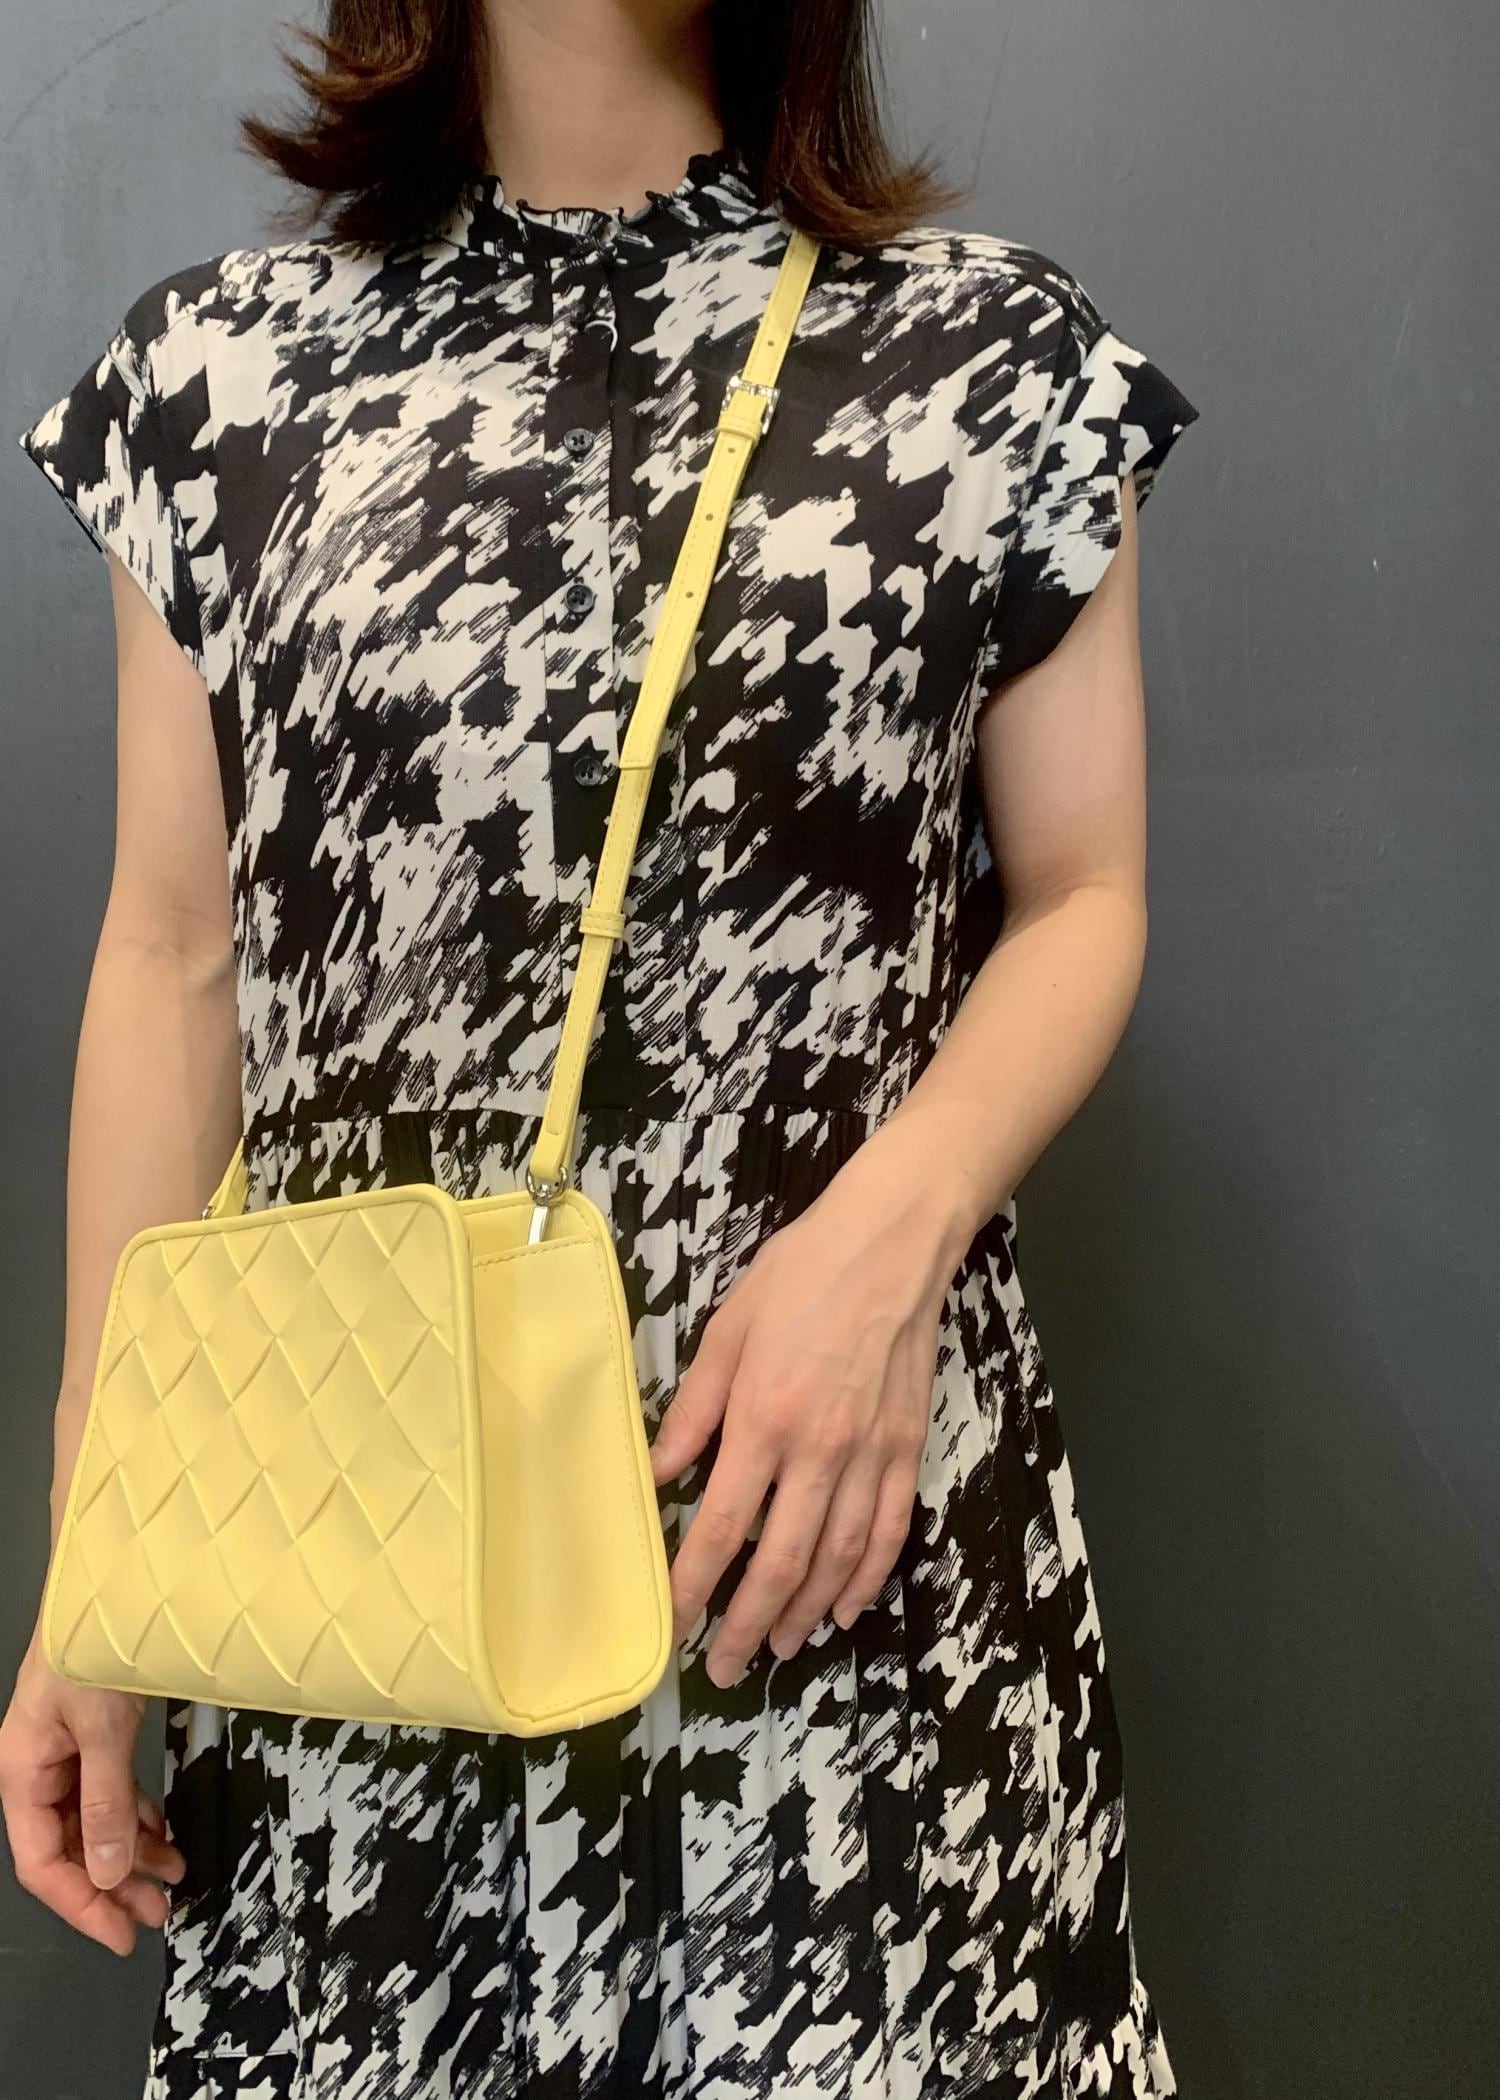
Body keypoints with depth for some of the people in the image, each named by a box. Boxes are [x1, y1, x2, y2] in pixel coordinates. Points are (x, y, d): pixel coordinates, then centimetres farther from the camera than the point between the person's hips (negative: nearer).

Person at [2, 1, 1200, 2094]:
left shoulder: (993, 350, 2)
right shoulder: (223, 368, 6)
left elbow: (1081, 896, 6)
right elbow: (176, 967, 6)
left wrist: (892, 1228, -14)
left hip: (843, 1482, -1)